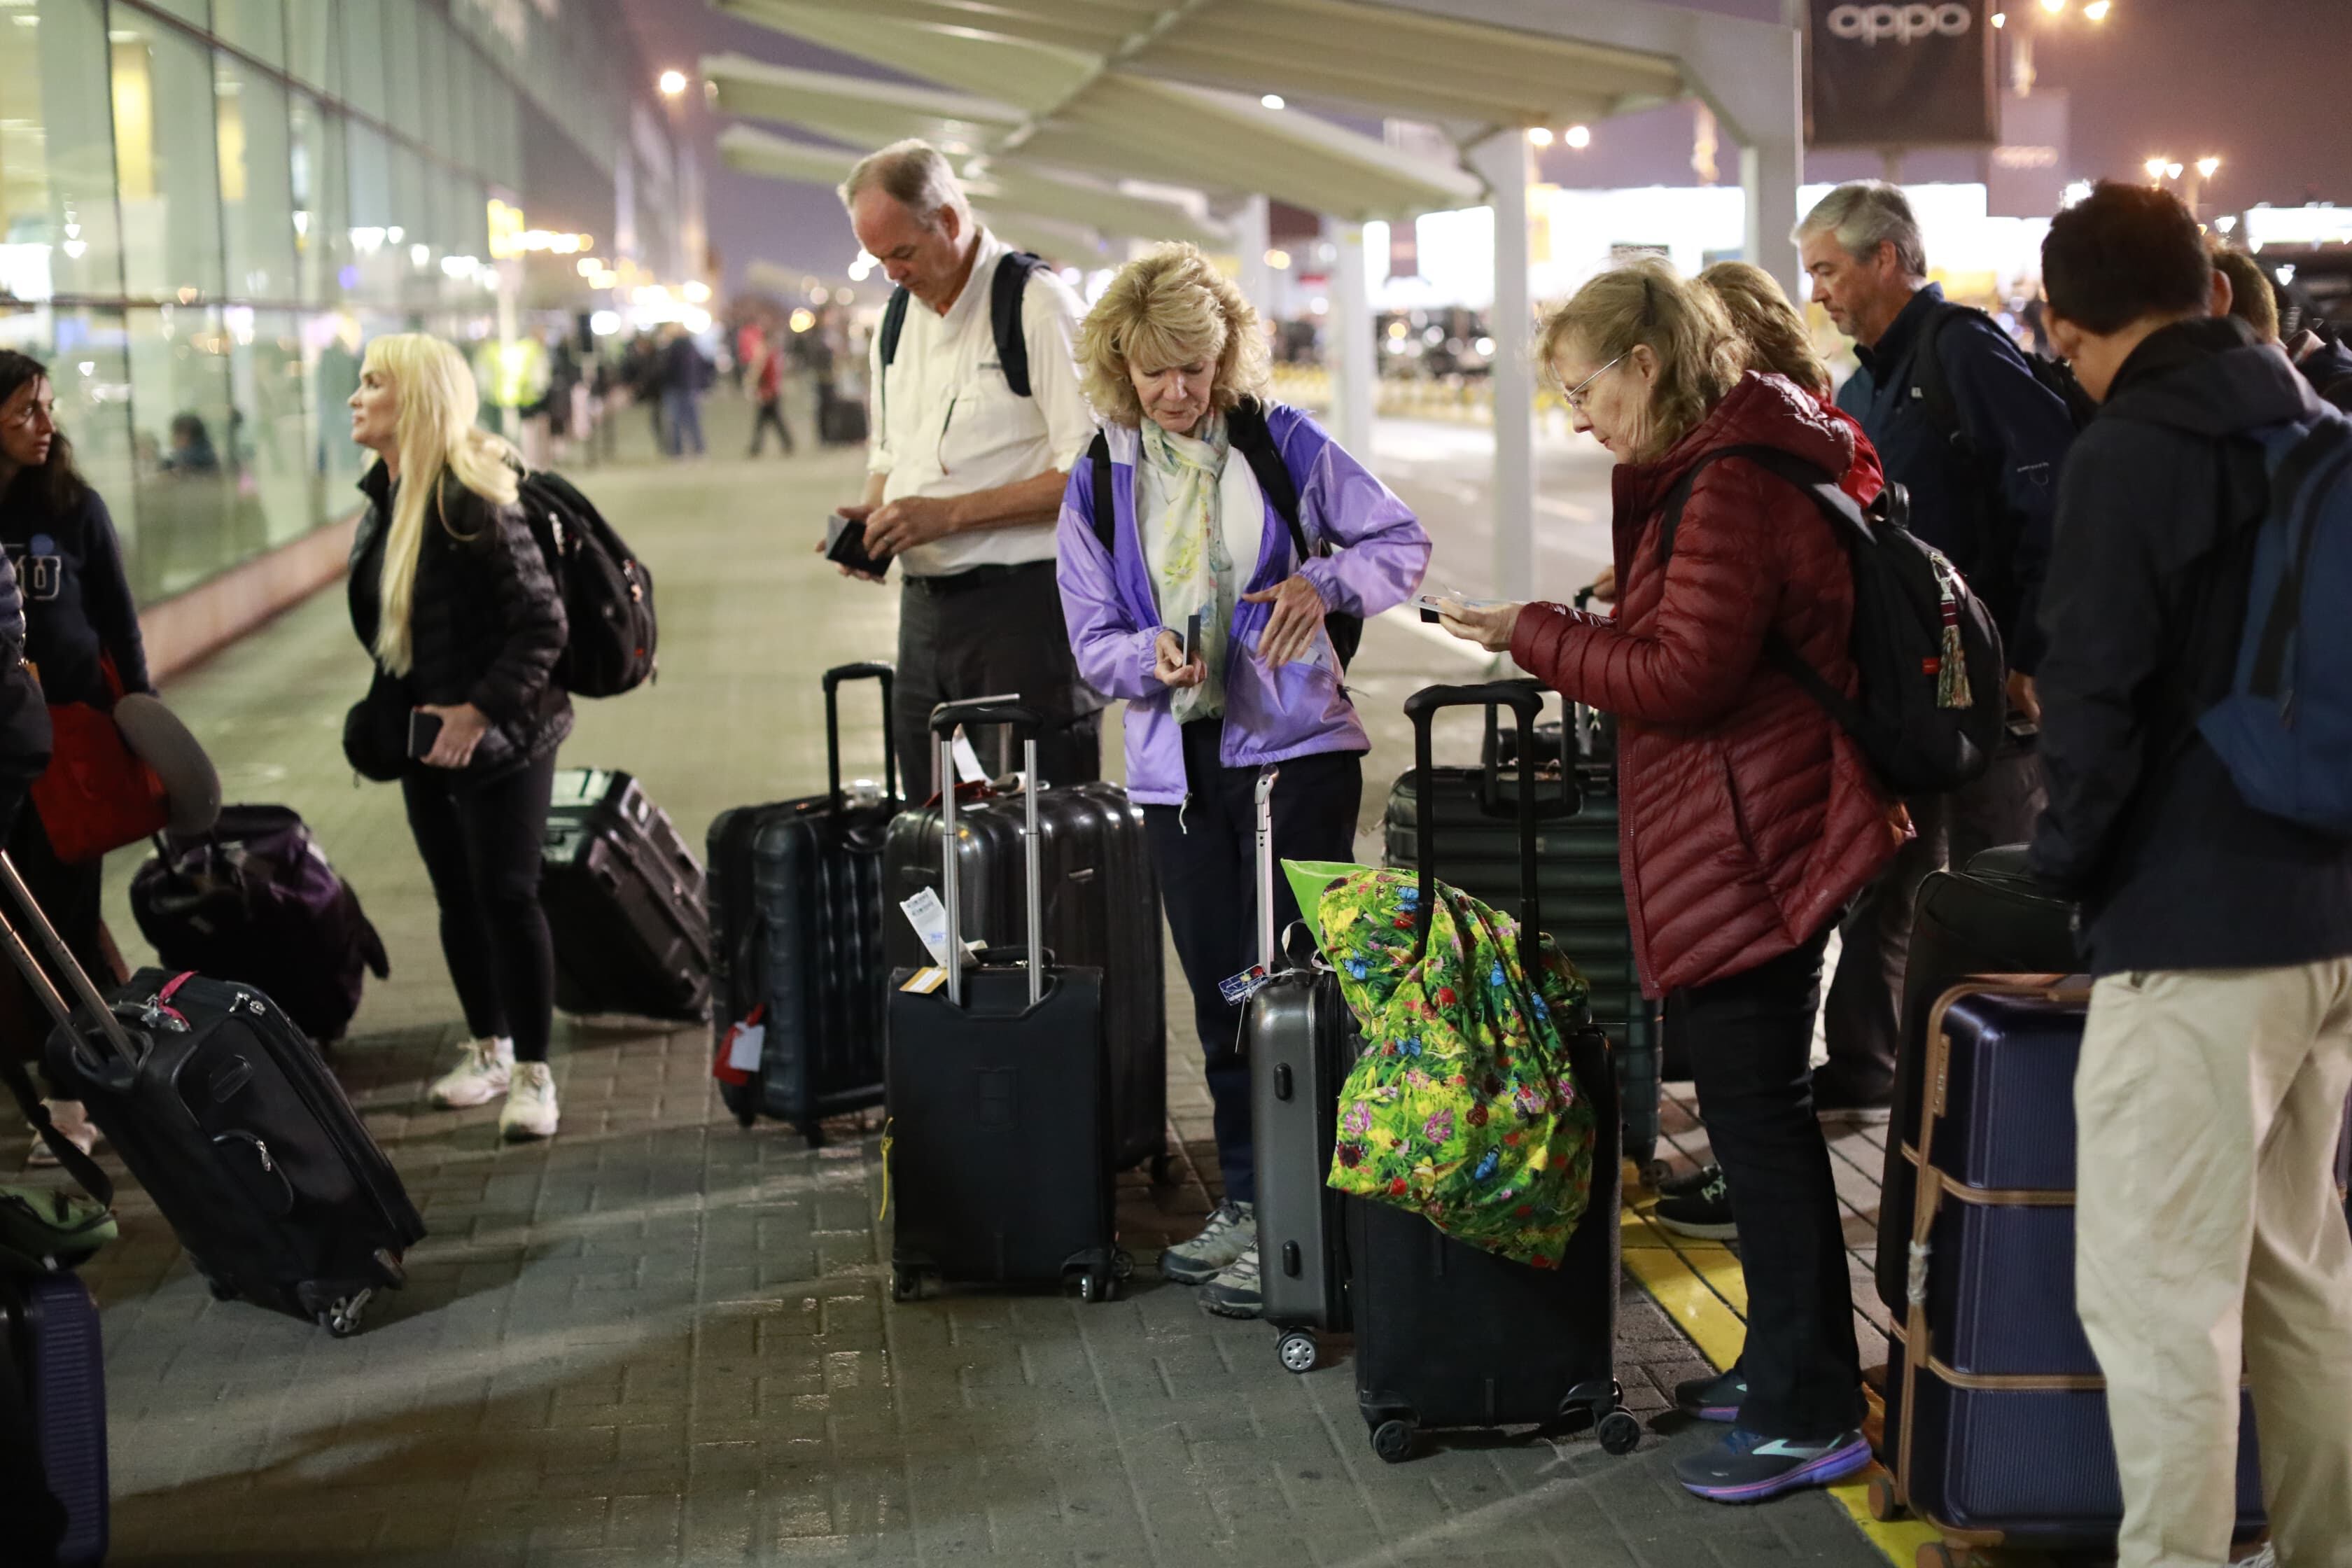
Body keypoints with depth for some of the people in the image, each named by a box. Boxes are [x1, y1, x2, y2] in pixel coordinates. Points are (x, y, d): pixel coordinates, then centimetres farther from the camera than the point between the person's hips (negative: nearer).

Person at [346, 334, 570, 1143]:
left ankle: (532, 1073, 4)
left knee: (506, 895, -5)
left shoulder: (475, 499, -19)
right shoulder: (387, 498, 6)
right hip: (424, 734, 8)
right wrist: (390, 711, 10)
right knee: (456, 896, 15)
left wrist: (481, 710, -23)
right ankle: (487, 1049, 29)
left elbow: (542, 622, -21)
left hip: (499, 738, -8)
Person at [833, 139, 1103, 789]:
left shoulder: (1037, 306, -9)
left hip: (1024, 606, -7)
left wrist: (949, 515, -18)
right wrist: (874, 514, 3)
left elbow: (1088, 473, -15)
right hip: (925, 607, 7)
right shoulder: (897, 324, 15)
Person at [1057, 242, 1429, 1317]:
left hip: (1295, 747, -3)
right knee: (1220, 994, 11)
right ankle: (1245, 1205, 22)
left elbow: (1403, 542, 4)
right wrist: (1152, 656, -16)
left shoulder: (1284, 443, 0)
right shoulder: (1100, 484, 6)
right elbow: (1093, 643, 7)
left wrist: (1325, 581, -16)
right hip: (1176, 766, 3)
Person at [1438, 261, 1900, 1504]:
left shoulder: (1727, 489, -19)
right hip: (1749, 842, 11)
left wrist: (1536, 636, -12)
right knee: (1760, 1112, 18)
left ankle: (1807, 1418, 3)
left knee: (1759, 1120, -4)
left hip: (1746, 847, -11)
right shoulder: (1718, 467, 15)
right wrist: (1585, 626, 11)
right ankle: (1788, 1366, 30)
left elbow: (1685, 676, -21)